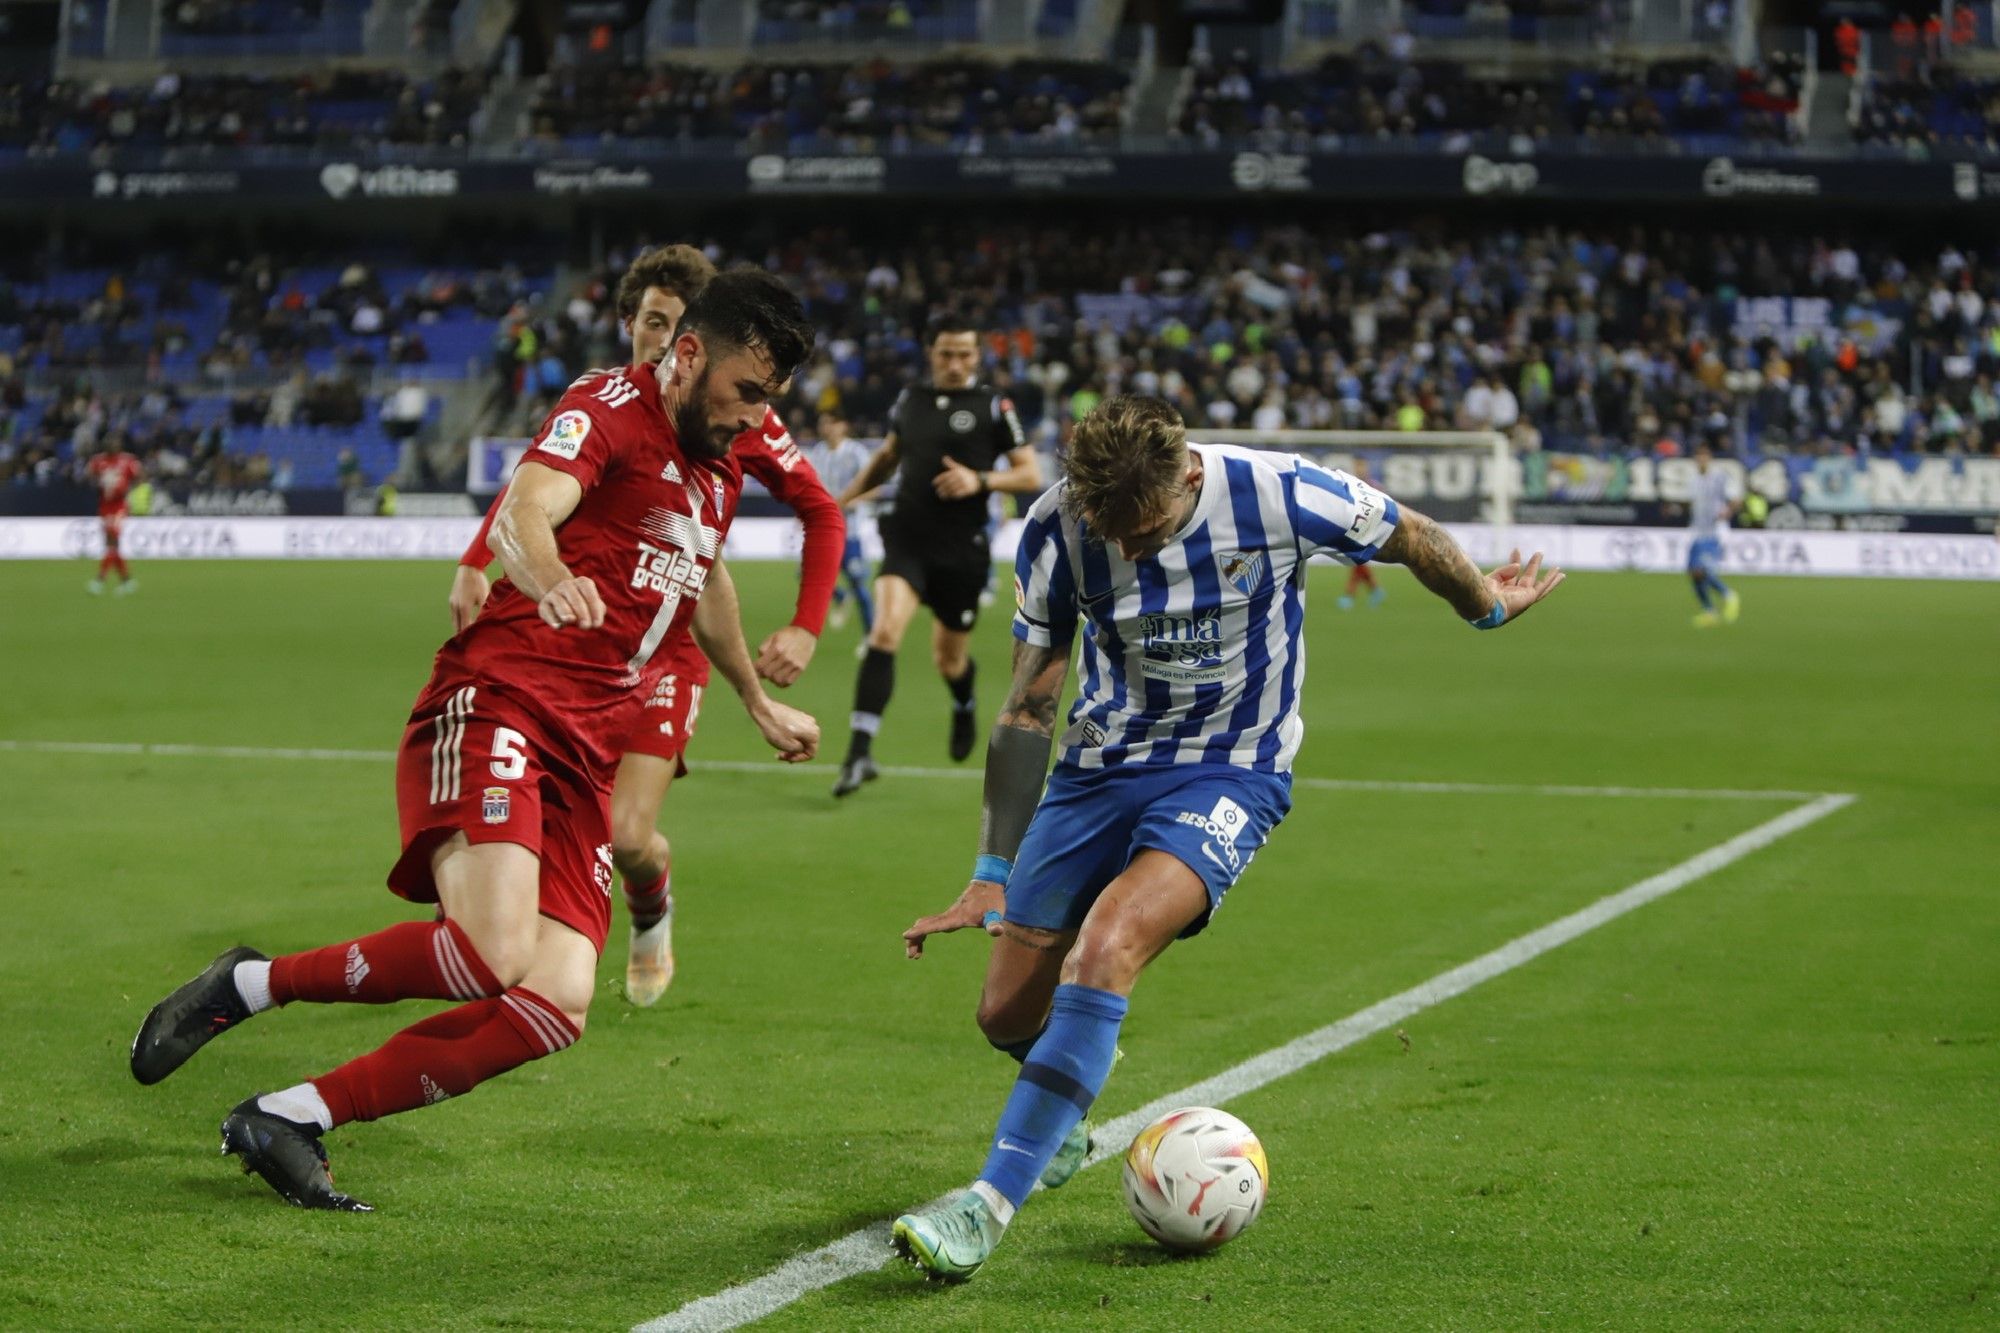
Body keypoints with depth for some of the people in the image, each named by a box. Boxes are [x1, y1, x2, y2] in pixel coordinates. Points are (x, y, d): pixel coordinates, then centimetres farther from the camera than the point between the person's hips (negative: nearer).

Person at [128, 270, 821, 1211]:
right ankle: (247, 985, -8)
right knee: (493, 954, -31)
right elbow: (524, 511, -25)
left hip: (585, 760, 8)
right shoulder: (611, 410, -5)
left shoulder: (718, 470, 21)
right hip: (496, 707, -8)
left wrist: (758, 703, 55)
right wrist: (551, 581, -47)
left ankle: (286, 1120, -5)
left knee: (556, 1006, -12)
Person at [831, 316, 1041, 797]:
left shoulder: (992, 406, -2)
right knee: (884, 632, -22)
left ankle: (965, 706, 51)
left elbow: (1031, 474, -2)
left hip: (962, 550, -1)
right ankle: (860, 750, -24)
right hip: (907, 540, 1)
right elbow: (887, 457, 26)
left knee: (949, 660, 12)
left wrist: (980, 480, -18)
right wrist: (842, 499, 21)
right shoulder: (910, 400, 8)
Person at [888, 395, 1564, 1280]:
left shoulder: (1278, 496, -22)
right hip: (1099, 766, 4)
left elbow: (1414, 539, -1)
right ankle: (1065, 1115, 42)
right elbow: (1028, 708, -4)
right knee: (1008, 1012, 2)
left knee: (1105, 948, -29)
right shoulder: (1056, 528, -14)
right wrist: (992, 876, -5)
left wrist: (1487, 607, 18)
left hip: (1229, 772, -3)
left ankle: (990, 1206, -27)